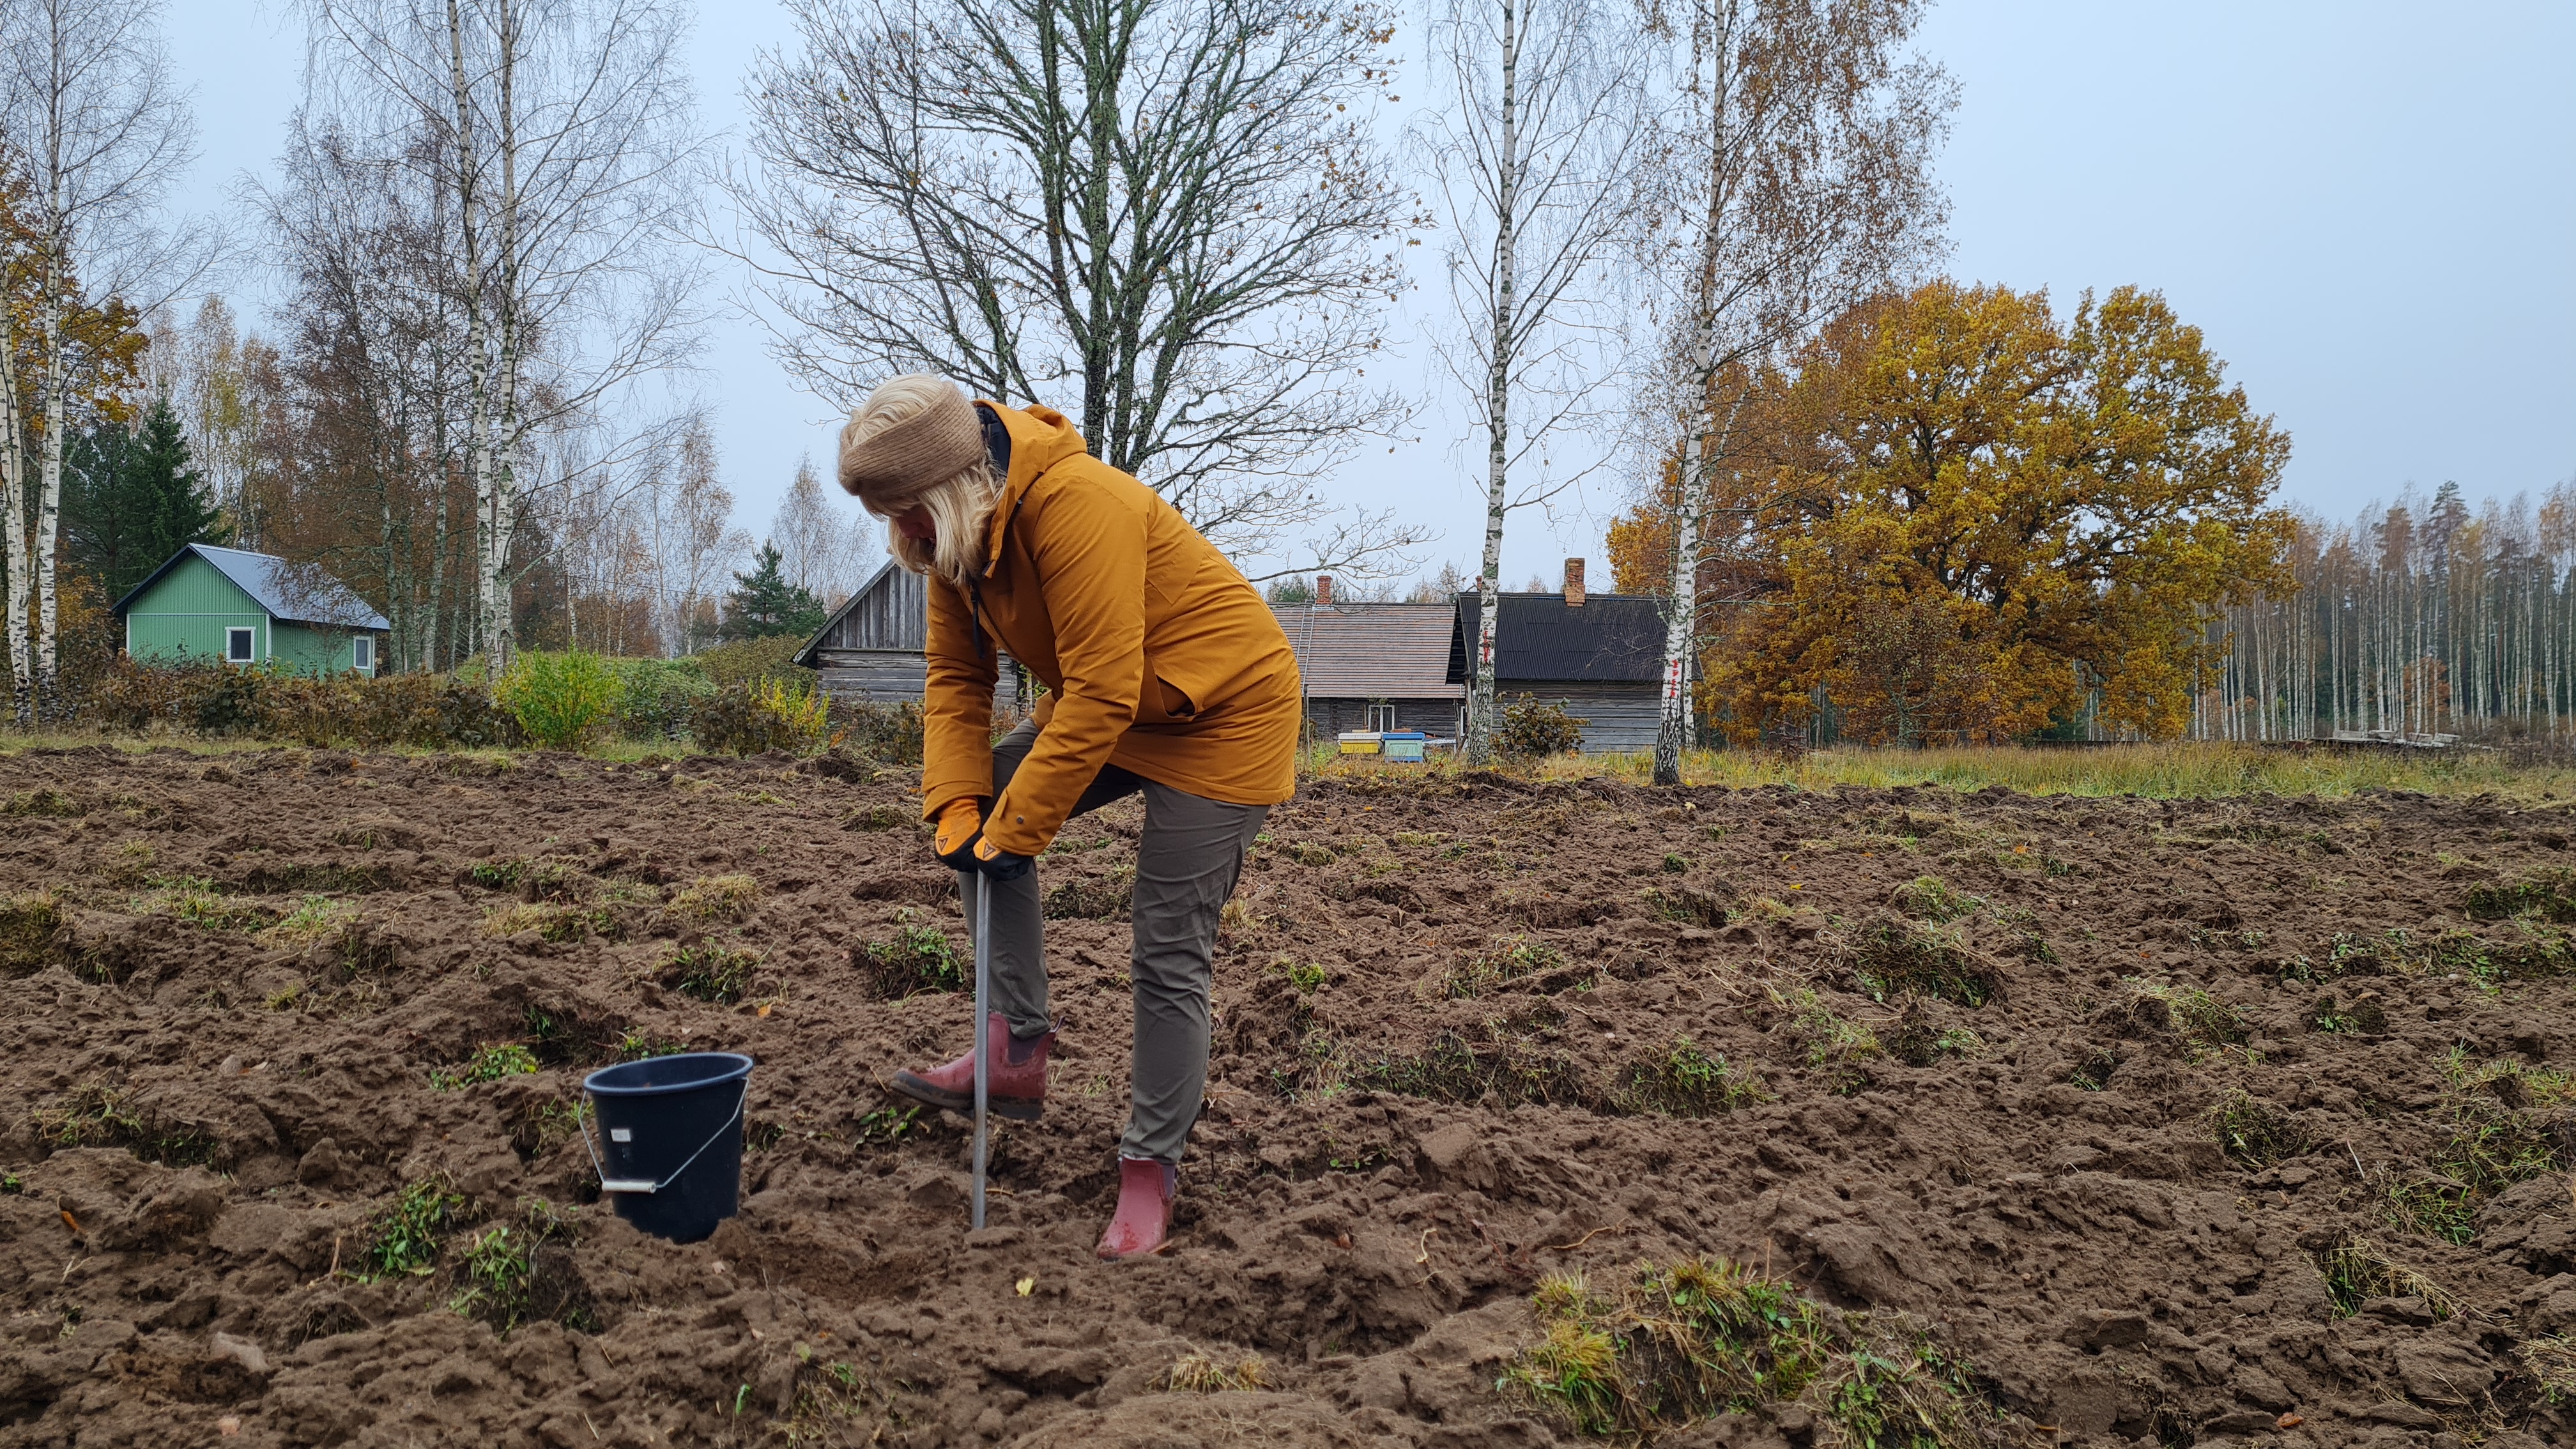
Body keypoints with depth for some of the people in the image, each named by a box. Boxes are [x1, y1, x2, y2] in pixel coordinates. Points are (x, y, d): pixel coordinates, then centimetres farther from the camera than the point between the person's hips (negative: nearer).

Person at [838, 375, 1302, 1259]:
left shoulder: (1075, 506, -32)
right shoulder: (958, 529, -3)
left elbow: (1100, 695, -32)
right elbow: (956, 675, 1)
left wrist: (1015, 830, -25)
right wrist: (956, 806, -12)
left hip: (1222, 715, -9)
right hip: (1104, 705, 9)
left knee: (1168, 957, -6)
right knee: (980, 816, -1)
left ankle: (1152, 1169, 10)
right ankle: (1017, 1052, 6)